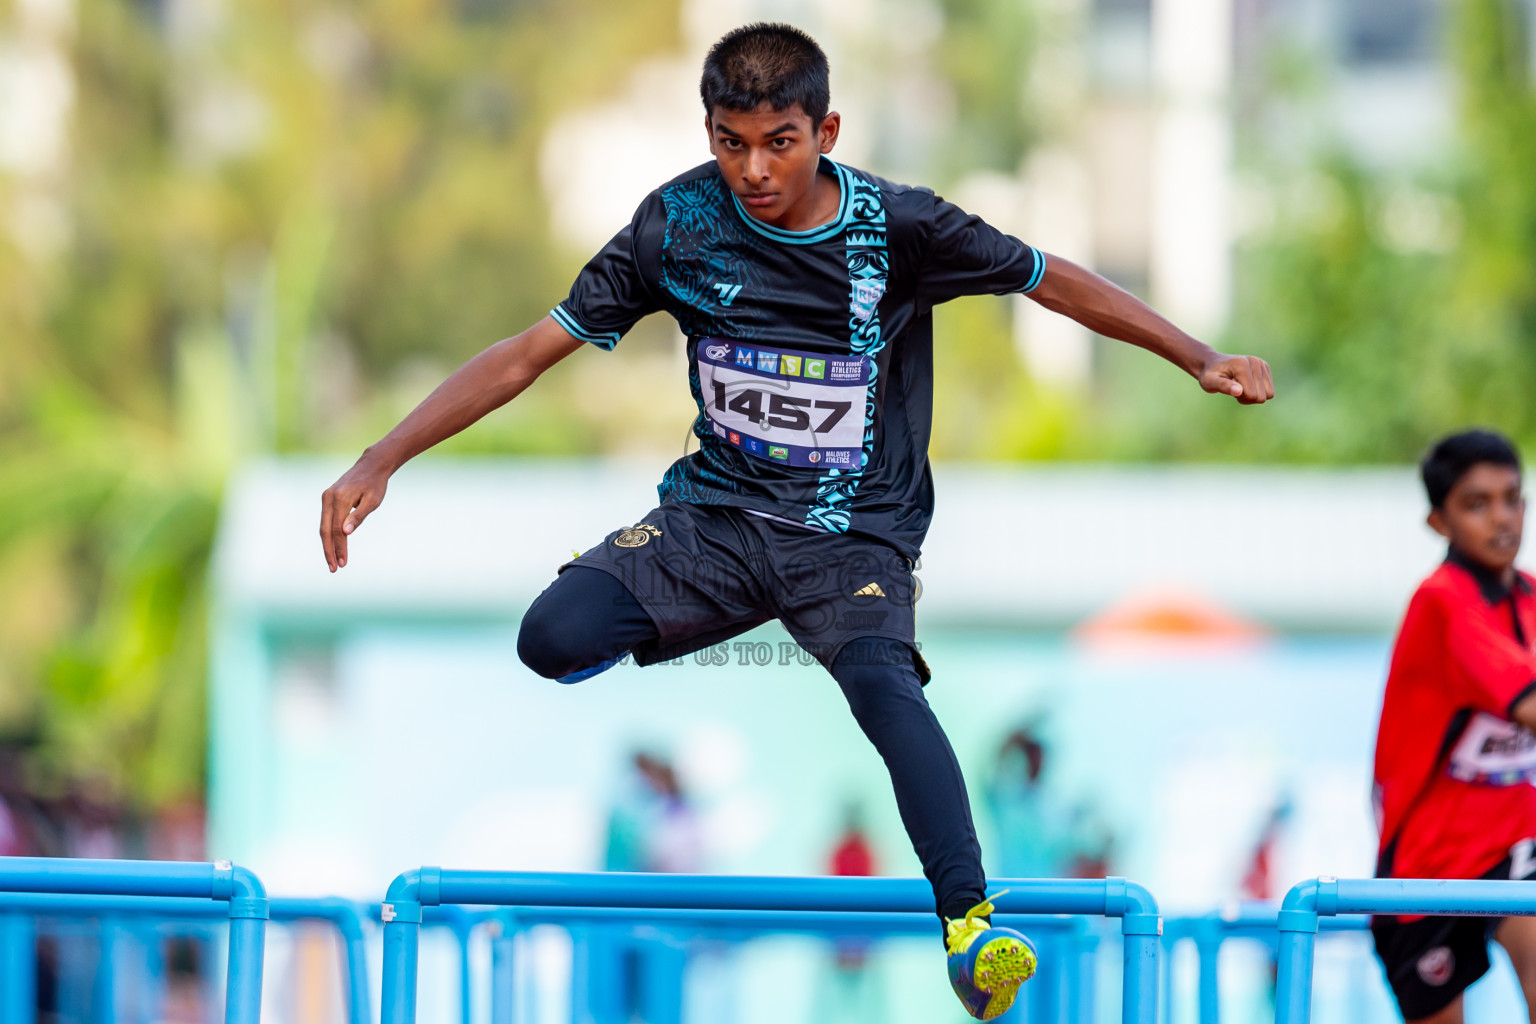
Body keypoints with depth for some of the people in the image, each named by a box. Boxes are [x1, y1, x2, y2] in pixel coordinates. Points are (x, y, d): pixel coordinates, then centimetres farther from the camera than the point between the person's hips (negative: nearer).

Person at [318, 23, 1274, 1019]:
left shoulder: (898, 227, -8)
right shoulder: (681, 224, -5)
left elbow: (1052, 280, 6)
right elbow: (528, 354, -2)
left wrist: (1201, 359, 1)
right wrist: (381, 461, -10)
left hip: (857, 533, -2)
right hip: (719, 515, 2)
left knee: (883, 681, -35)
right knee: (554, 638, -26)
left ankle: (970, 920, -48)